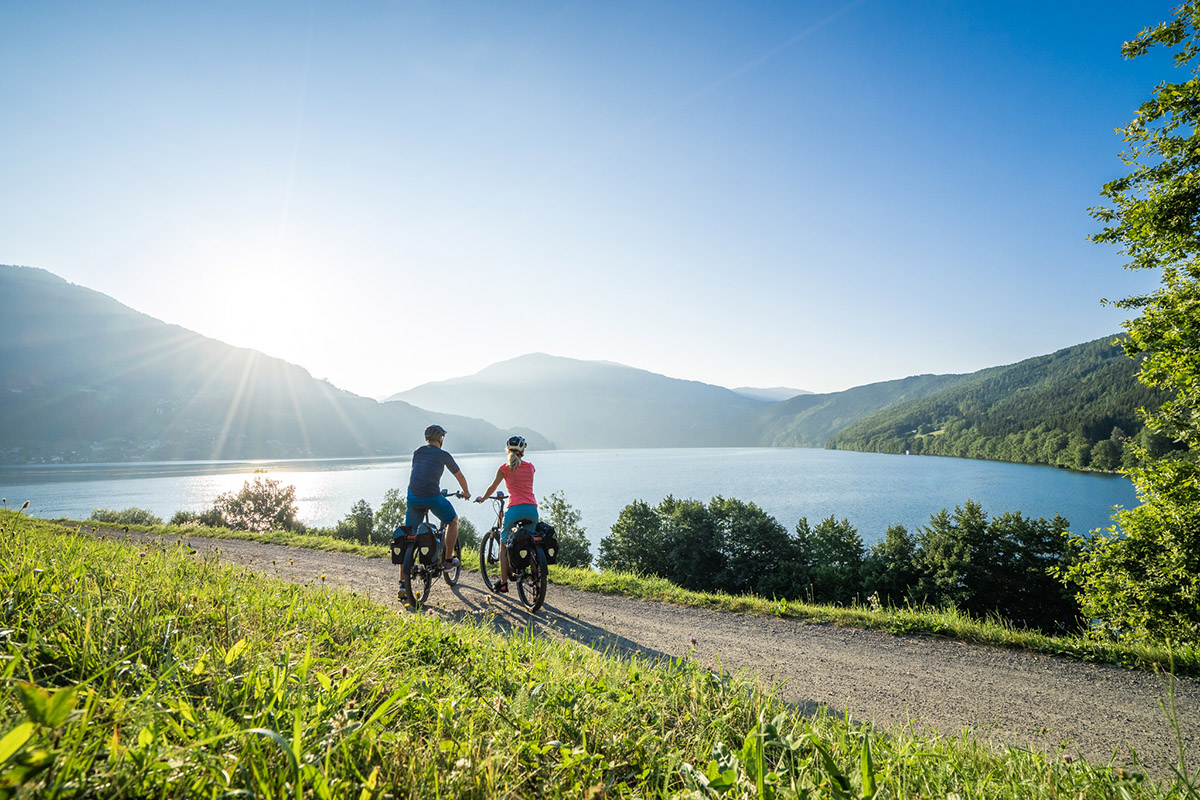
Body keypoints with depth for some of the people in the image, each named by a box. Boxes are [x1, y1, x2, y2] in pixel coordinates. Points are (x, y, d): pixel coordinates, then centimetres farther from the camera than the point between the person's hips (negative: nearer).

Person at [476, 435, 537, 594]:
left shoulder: (505, 468, 4)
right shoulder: (530, 467, 14)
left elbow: (492, 488, 15)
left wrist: (482, 498, 34)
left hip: (515, 509, -3)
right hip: (532, 509, 3)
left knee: (504, 544, 13)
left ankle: (503, 582, 12)